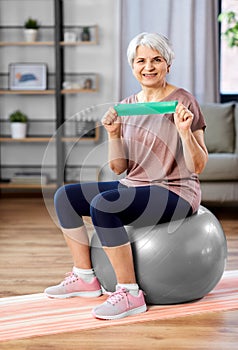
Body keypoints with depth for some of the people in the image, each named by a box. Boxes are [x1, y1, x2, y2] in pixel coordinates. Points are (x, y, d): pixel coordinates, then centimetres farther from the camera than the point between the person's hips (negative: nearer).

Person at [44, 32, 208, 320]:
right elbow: (118, 167, 8)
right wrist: (113, 133, -7)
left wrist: (185, 131, -25)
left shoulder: (183, 102, -8)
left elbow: (198, 166, -10)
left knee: (102, 205, -31)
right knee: (65, 196, 0)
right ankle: (84, 277, 8)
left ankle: (129, 293, -22)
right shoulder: (127, 106, 9)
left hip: (175, 193, -7)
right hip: (133, 187, 8)